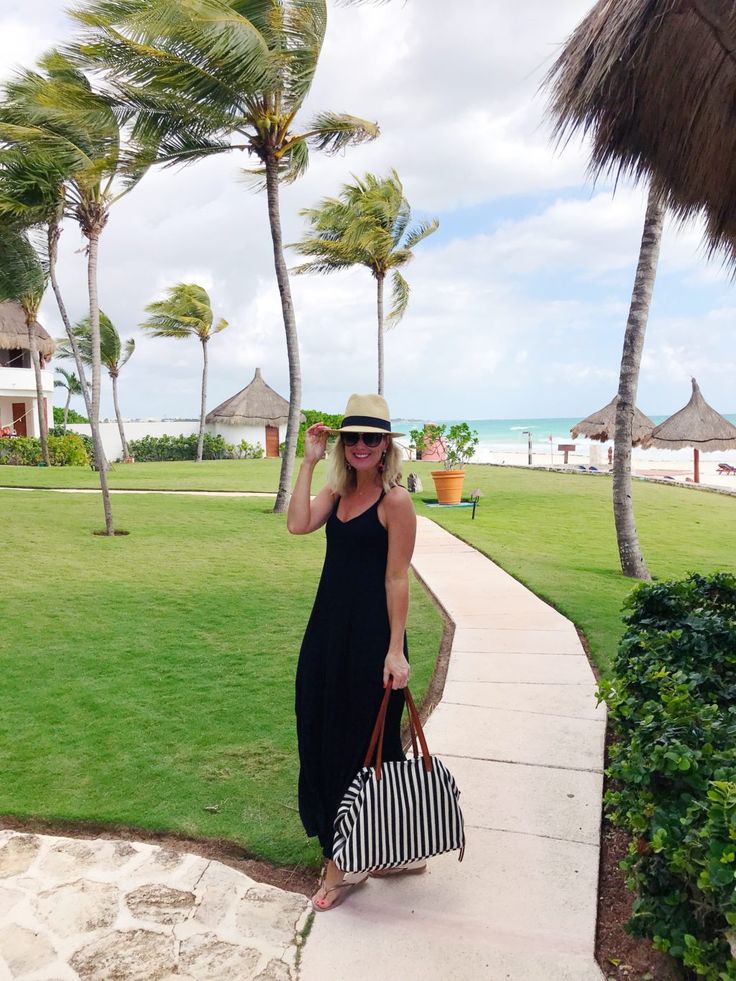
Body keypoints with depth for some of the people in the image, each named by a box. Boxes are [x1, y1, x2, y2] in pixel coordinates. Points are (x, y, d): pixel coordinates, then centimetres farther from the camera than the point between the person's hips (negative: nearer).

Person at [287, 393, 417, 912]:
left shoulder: (395, 500, -13)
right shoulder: (337, 490, 7)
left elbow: (397, 579, -14)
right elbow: (298, 524, -10)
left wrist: (396, 650, -15)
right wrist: (309, 461, -9)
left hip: (370, 633, -7)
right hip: (329, 627, 8)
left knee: (365, 742, 7)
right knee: (323, 734, 16)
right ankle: (339, 858, 37)